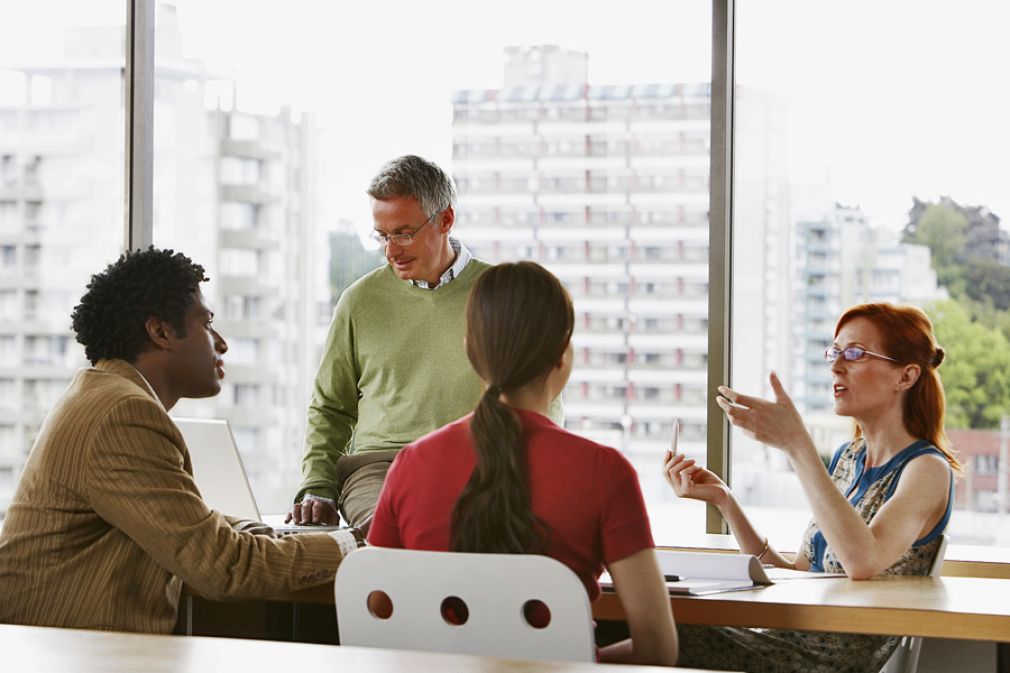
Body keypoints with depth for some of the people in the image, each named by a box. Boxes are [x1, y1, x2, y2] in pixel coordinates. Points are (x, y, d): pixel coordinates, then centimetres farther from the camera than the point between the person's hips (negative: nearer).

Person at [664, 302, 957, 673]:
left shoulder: (927, 469, -9)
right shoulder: (847, 458, 16)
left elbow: (864, 562, -29)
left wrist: (796, 444, -28)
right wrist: (724, 500, 3)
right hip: (795, 642, 7)